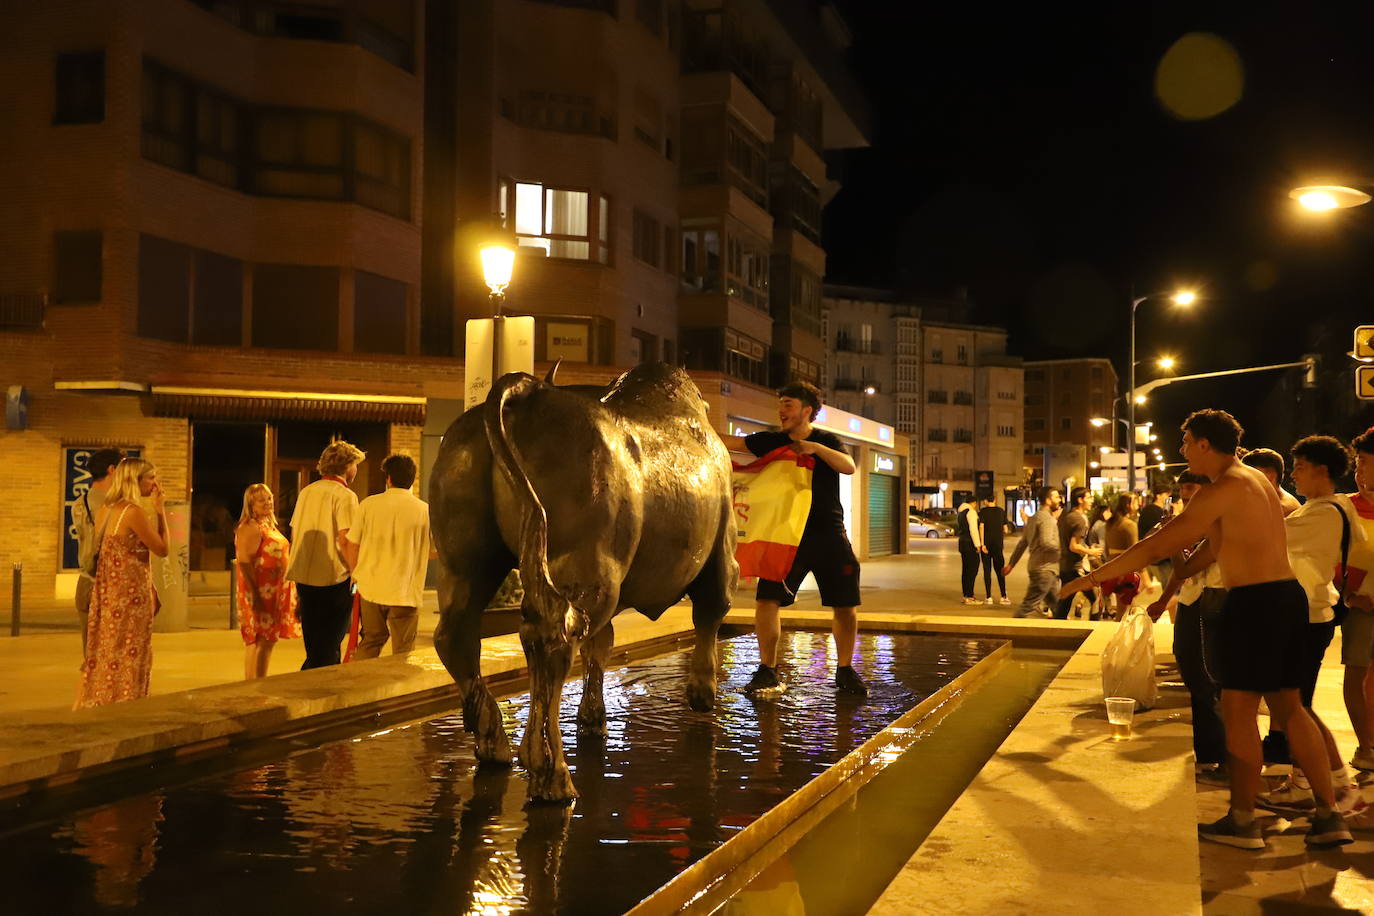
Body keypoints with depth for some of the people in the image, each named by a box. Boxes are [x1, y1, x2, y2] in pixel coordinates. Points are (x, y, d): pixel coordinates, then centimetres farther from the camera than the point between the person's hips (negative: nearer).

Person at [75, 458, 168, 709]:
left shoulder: (104, 511, 9)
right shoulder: (133, 512, -16)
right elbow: (162, 549, -9)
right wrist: (160, 509, -5)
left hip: (106, 593, 8)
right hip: (130, 594, -8)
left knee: (104, 656, 14)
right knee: (127, 660, 0)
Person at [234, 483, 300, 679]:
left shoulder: (269, 525, 18)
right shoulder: (250, 528, -13)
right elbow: (244, 562, -20)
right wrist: (254, 595, -25)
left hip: (273, 593, 10)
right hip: (260, 594, -10)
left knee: (268, 641, 12)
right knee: (259, 641, -9)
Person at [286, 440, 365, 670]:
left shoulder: (306, 491, 12)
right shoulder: (345, 496, -11)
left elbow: (294, 532, 16)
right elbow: (344, 539, -18)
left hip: (303, 576, 7)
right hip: (333, 579, -7)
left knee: (314, 644, 17)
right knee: (328, 649, 2)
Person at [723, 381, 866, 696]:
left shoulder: (827, 441, 3)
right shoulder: (771, 442, 4)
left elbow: (849, 466, -16)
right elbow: (727, 442, -7)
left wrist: (815, 448, -28)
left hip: (829, 534, 0)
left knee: (845, 605, 1)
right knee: (766, 599, -11)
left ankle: (845, 670, 19)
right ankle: (767, 669, 2)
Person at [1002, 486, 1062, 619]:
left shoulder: (1034, 517, 18)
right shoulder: (1046, 518, -12)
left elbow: (1022, 544, 20)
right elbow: (1046, 543, -26)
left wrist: (1011, 564, 21)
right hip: (1044, 569, -10)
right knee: (1029, 605, -7)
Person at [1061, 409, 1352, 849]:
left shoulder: (1224, 489, -12)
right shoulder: (1255, 479, 17)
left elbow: (1157, 547, -14)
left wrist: (1093, 577, -8)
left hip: (1254, 602, -9)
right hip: (1287, 597, 9)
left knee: (1238, 709, 0)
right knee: (1288, 706, 13)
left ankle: (1242, 821, 8)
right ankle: (1329, 815, 15)